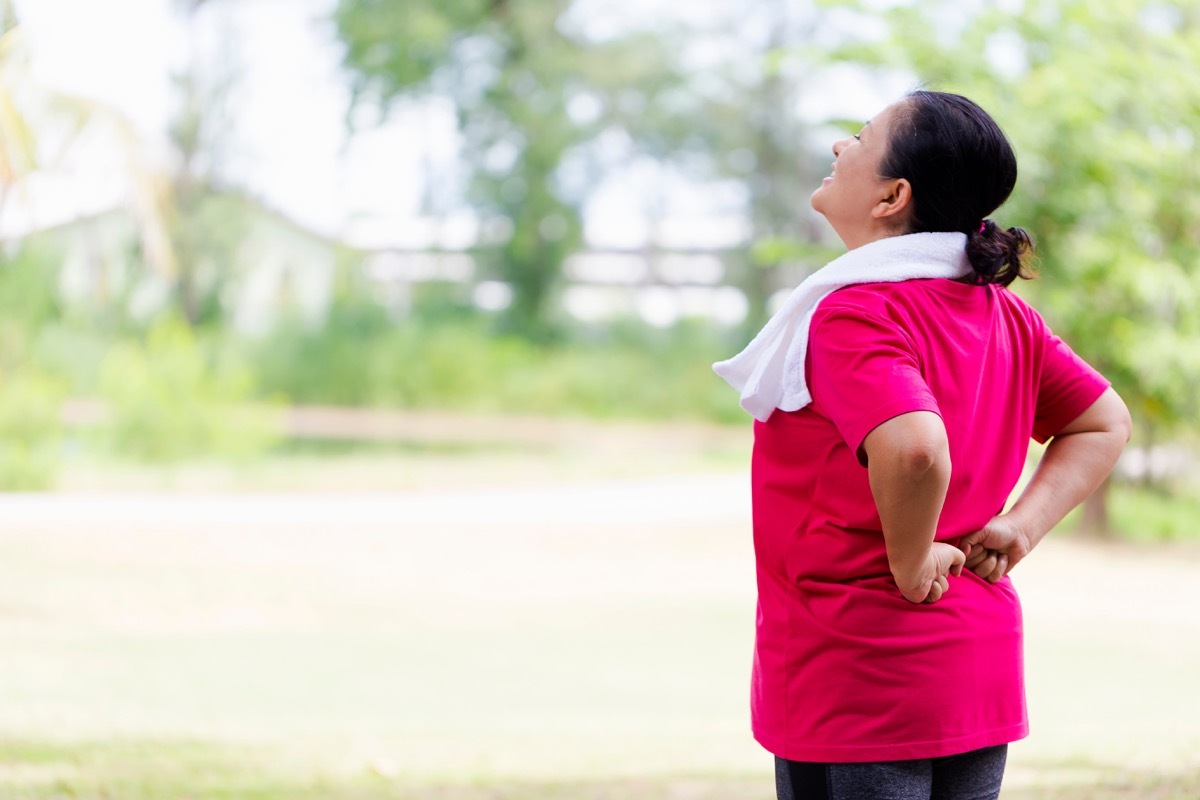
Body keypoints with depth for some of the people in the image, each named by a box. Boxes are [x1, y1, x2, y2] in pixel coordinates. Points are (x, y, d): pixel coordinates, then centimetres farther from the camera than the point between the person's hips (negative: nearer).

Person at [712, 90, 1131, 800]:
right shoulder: (1004, 313, 7)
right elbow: (1106, 424, 17)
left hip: (858, 693, -8)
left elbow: (916, 449, -36)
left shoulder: (852, 316, -18)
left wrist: (910, 564, -19)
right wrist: (1020, 528, 6)